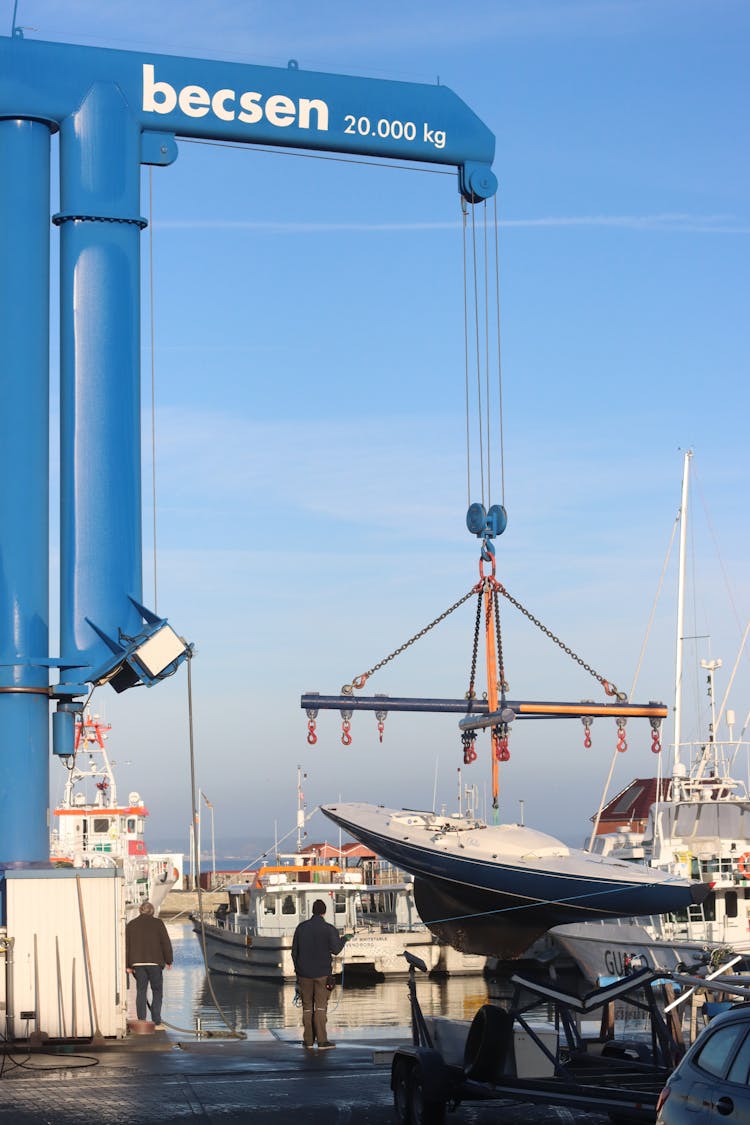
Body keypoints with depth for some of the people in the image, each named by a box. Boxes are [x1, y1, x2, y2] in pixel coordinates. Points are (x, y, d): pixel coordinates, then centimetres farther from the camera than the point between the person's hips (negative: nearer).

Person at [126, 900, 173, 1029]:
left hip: (137, 963, 3)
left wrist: (128, 965, 10)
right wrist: (168, 960, 7)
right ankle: (157, 1022, -2)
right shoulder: (157, 923, 1)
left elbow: (126, 946, 8)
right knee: (157, 991, 4)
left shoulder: (131, 925, 9)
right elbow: (166, 943, -2)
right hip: (154, 962, -3)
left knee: (141, 992, 6)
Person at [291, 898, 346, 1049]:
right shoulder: (329, 929, -7)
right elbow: (335, 949, -11)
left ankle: (308, 1040, 10)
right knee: (321, 1006, -1)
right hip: (322, 973, -2)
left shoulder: (301, 927, 3)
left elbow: (294, 951, 5)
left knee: (307, 1006, 9)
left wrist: (298, 969, 16)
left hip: (304, 973, 2)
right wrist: (343, 939, 8)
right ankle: (322, 1041, -6)